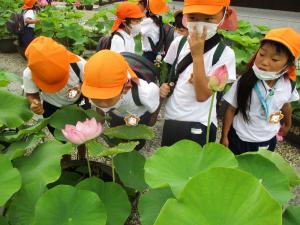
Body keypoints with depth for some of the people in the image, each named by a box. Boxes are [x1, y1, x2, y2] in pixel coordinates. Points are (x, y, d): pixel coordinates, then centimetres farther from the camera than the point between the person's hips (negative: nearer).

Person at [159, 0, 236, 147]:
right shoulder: (179, 43, -3)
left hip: (199, 125, -4)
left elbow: (202, 95, -22)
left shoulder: (225, 53, -15)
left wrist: (197, 54, -26)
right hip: (171, 119, 4)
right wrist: (164, 85, -6)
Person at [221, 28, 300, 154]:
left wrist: (287, 124, 25)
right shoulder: (244, 82, -24)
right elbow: (231, 110, -13)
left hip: (268, 141, 3)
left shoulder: (288, 85, -14)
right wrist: (224, 137, -8)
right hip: (239, 138, -3)